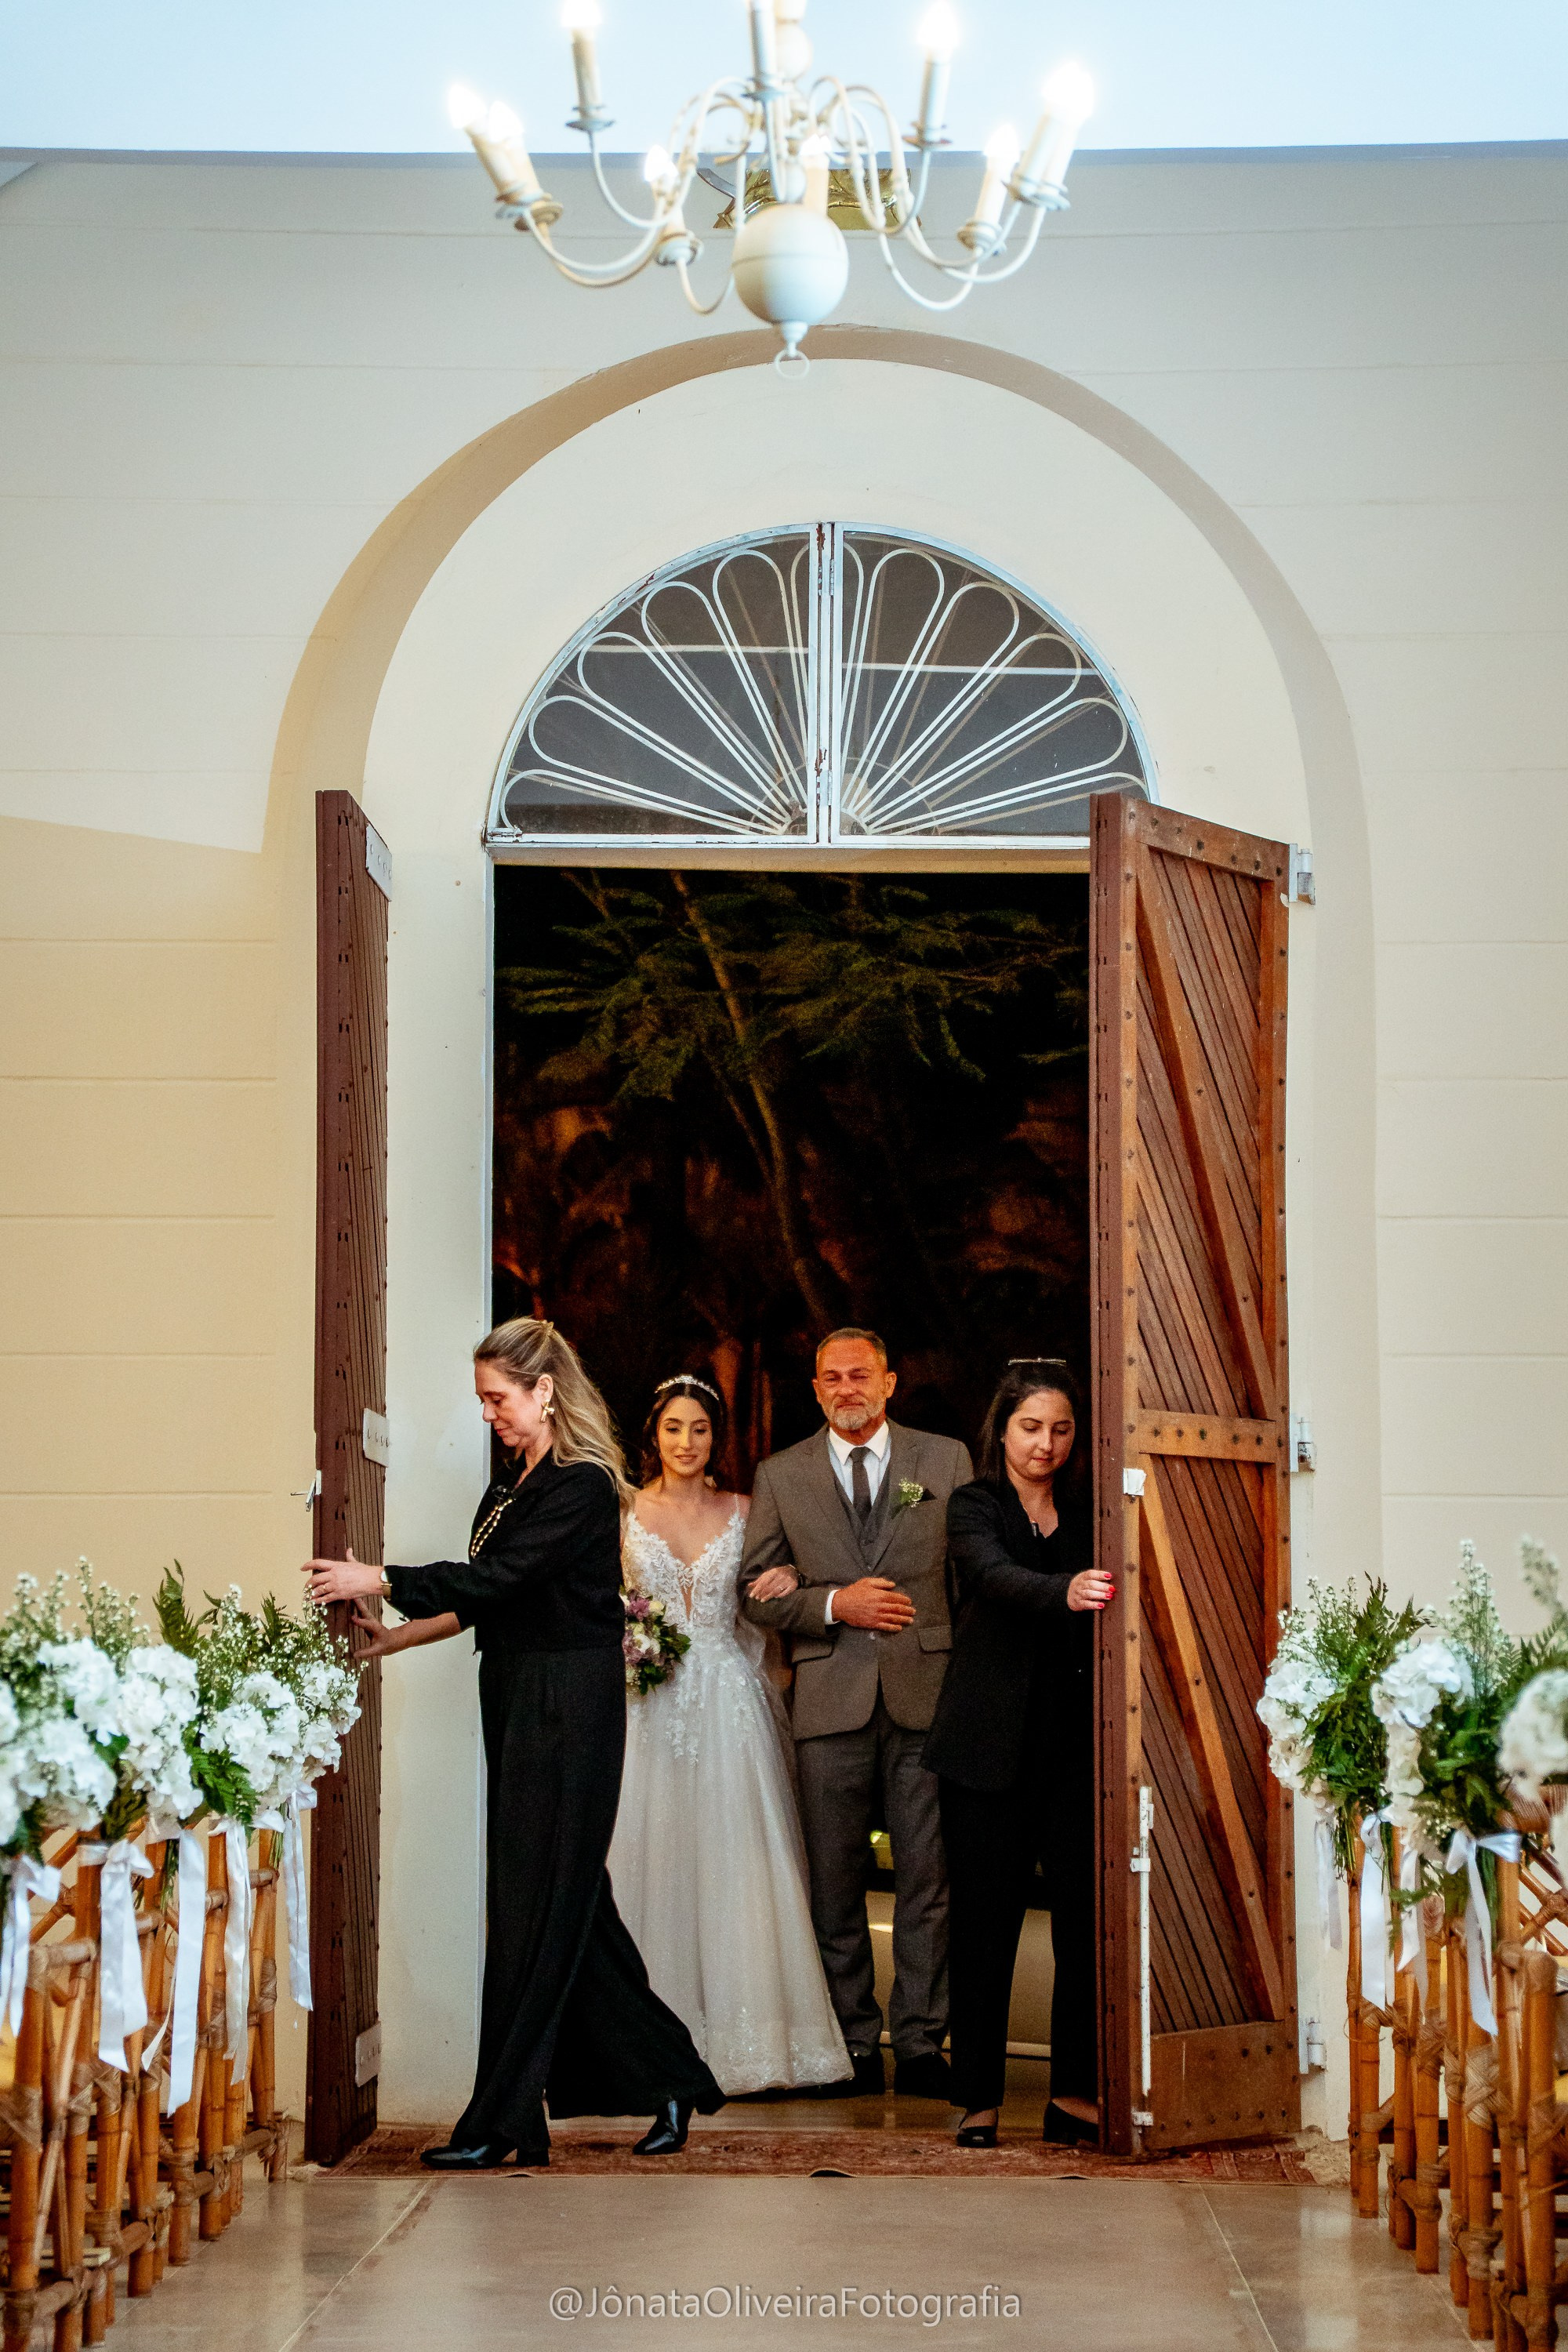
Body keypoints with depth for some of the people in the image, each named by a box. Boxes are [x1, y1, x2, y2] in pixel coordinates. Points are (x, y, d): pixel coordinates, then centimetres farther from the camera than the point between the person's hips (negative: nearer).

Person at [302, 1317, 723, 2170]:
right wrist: (396, 1637, 15)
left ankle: (501, 2122, -2)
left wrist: (377, 1581, -17)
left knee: (536, 1908, -5)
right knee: (572, 1906, 10)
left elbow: (497, 1577, -20)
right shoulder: (512, 1482, 14)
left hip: (567, 1715, -9)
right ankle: (667, 2079, 19)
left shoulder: (582, 1488, -13)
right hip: (517, 1710, 9)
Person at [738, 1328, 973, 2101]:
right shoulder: (780, 1476, 10)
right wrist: (834, 1606, -10)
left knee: (928, 1878, -1)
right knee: (835, 1884, 3)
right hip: (830, 1699, 1)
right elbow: (756, 1590, 6)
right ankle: (853, 2047, 11)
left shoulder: (945, 1459, 9)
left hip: (926, 1692, -1)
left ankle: (920, 2044, 6)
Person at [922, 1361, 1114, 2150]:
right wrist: (1065, 1591, -41)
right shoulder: (973, 1506, 0)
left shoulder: (1084, 1517, 13)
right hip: (991, 1749, -3)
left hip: (1074, 1748, 3)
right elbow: (996, 1576, -21)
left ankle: (1074, 2093, 5)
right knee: (986, 1921, 0)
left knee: (1089, 1915, -3)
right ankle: (981, 2098, 9)